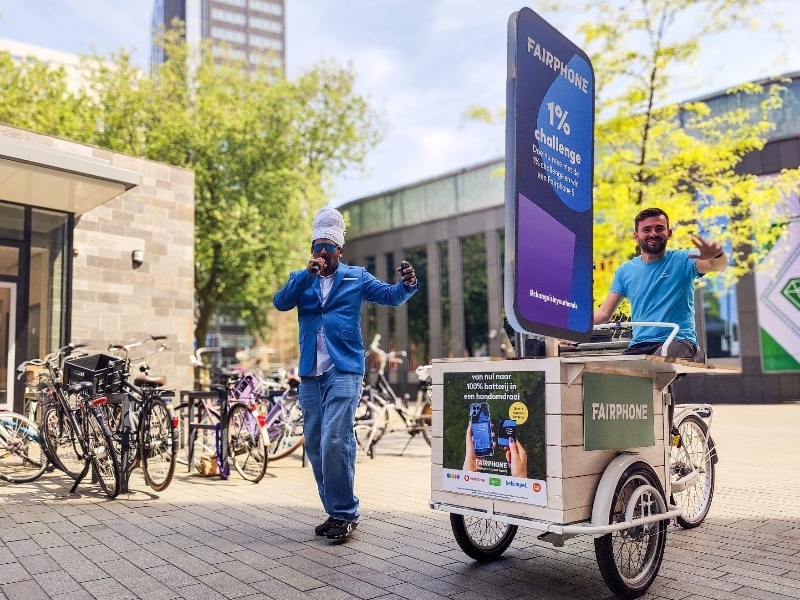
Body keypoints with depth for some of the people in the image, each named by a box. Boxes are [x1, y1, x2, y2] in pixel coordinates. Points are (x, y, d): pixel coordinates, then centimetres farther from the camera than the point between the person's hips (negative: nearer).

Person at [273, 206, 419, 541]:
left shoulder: (356, 278, 9)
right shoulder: (301, 280, 15)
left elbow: (391, 296, 1)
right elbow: (280, 303, -2)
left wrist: (407, 284, -20)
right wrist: (308, 274, -13)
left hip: (344, 370, -4)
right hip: (310, 374, 5)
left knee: (335, 441, -15)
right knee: (314, 445, 8)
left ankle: (345, 513, -2)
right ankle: (335, 510, 21)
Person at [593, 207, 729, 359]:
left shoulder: (682, 260, 3)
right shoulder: (625, 271, 12)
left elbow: (718, 265, -17)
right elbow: (604, 313, 9)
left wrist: (717, 255, -43)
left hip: (678, 340, -3)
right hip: (638, 345, 3)